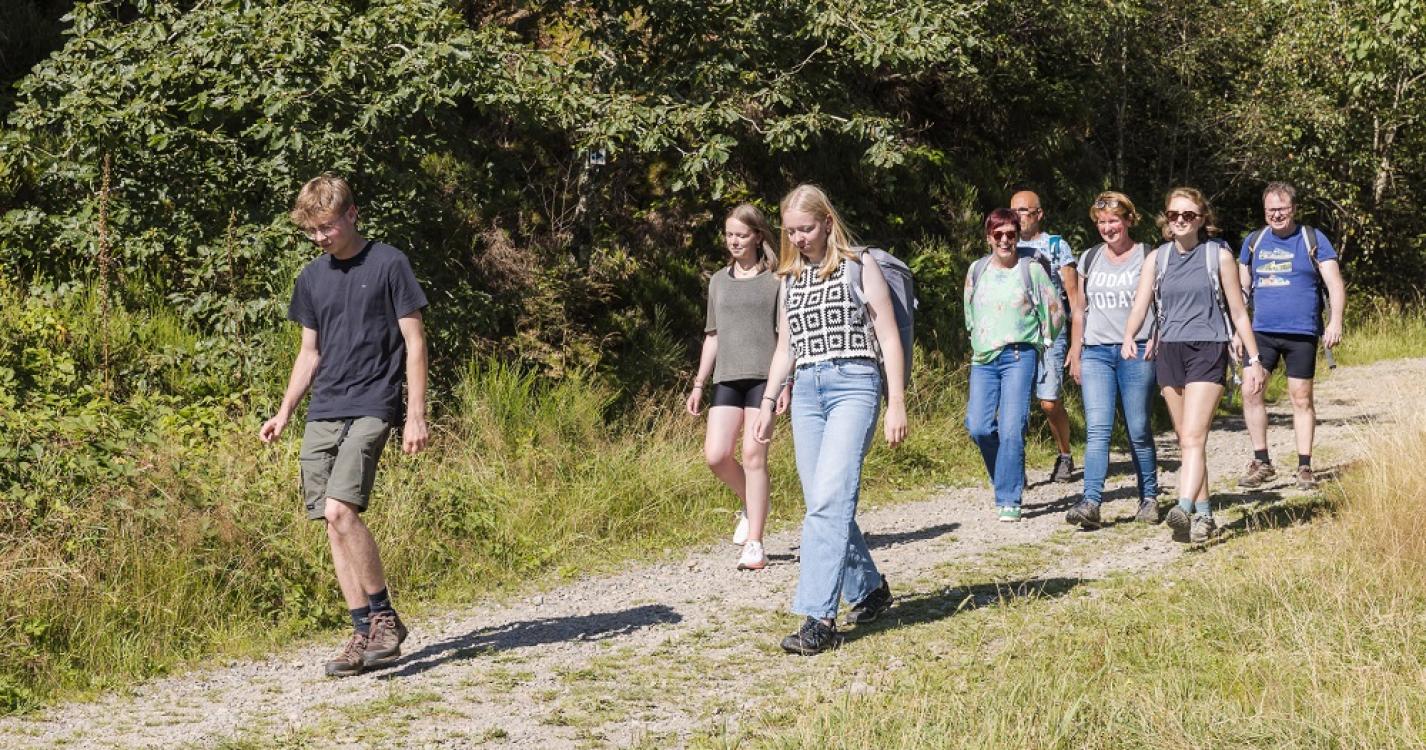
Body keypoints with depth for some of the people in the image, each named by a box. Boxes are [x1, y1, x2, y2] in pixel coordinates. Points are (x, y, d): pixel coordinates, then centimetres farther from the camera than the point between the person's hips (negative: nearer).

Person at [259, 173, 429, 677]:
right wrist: (283, 414, 12)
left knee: (340, 510, -20)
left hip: (371, 408, -6)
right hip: (322, 413, 6)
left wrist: (416, 414, -9)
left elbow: (414, 342, -3)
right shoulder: (312, 277, 14)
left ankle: (385, 617, -6)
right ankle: (365, 634, 8)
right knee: (333, 524, 1)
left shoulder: (388, 264, -3)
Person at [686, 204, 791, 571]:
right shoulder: (719, 280, 17)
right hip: (727, 378, 4)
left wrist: (787, 383, -9)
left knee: (754, 456, -8)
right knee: (716, 455, -8)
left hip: (764, 376, -4)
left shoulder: (776, 279, 2)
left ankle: (754, 545, -2)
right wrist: (699, 383, 17)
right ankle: (752, 506, 22)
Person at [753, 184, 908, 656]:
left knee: (830, 498, -18)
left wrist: (897, 404, -6)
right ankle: (869, 589, 23)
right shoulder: (790, 279, 17)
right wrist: (767, 403, 15)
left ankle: (819, 617, -21)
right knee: (823, 504, 4)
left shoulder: (859, 267, 2)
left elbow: (888, 337, 0)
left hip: (854, 385, -6)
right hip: (806, 391, 6)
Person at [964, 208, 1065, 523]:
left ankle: (1009, 500, -9)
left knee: (1011, 429, -13)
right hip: (983, 359, 4)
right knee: (978, 426, -8)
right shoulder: (977, 270, 11)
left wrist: (1040, 344, 12)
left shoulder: (1032, 269, 1)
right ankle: (1011, 476, 18)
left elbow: (1055, 312, 7)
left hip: (1019, 357, -4)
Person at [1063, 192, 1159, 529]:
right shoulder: (1089, 259, 14)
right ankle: (1091, 502, -17)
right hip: (1096, 352, 3)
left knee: (1138, 431, 2)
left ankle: (1149, 498, 16)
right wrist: (1075, 354, 14)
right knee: (1097, 429, -9)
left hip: (1137, 352, -3)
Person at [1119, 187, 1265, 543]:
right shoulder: (1157, 259, 9)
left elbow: (1238, 311, 6)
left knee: (1193, 437, -18)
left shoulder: (1218, 255, 1)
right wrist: (1129, 337, -22)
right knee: (1186, 441, 10)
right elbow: (1140, 305, -1)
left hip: (1208, 350, -4)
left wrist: (1253, 360, 5)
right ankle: (1203, 514, 18)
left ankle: (1184, 509, -30)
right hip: (1169, 351, 4)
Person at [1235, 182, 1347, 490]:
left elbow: (1335, 283, -3)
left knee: (1301, 399, 3)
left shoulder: (1312, 239, 1)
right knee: (1251, 392, -9)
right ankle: (1261, 463, 2)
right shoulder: (1253, 242, 10)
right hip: (1261, 332, 2)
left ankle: (1305, 467, 12)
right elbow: (1242, 289, 16)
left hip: (1301, 334, -2)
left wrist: (1335, 321, -16)